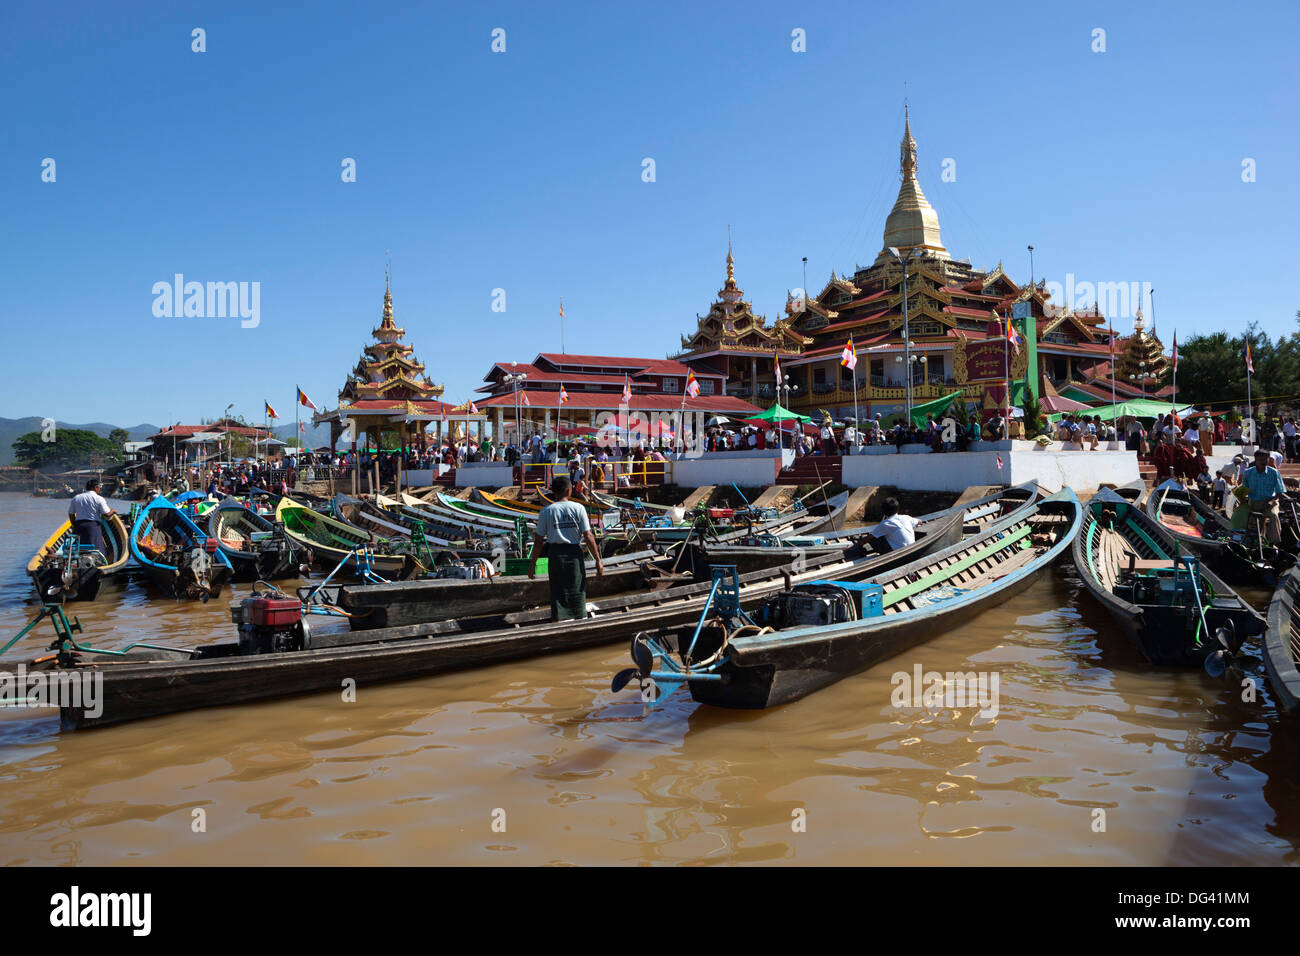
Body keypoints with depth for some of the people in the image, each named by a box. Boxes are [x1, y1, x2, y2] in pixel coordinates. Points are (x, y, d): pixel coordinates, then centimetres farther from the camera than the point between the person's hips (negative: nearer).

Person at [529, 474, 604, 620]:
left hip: (555, 554, 1)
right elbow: (588, 536, -8)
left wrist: (533, 564, 6)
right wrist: (598, 561, -3)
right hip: (574, 553, -1)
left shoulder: (546, 511, -2)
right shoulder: (578, 508, -6)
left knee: (557, 593, 9)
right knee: (577, 591, 10)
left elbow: (538, 540, -2)